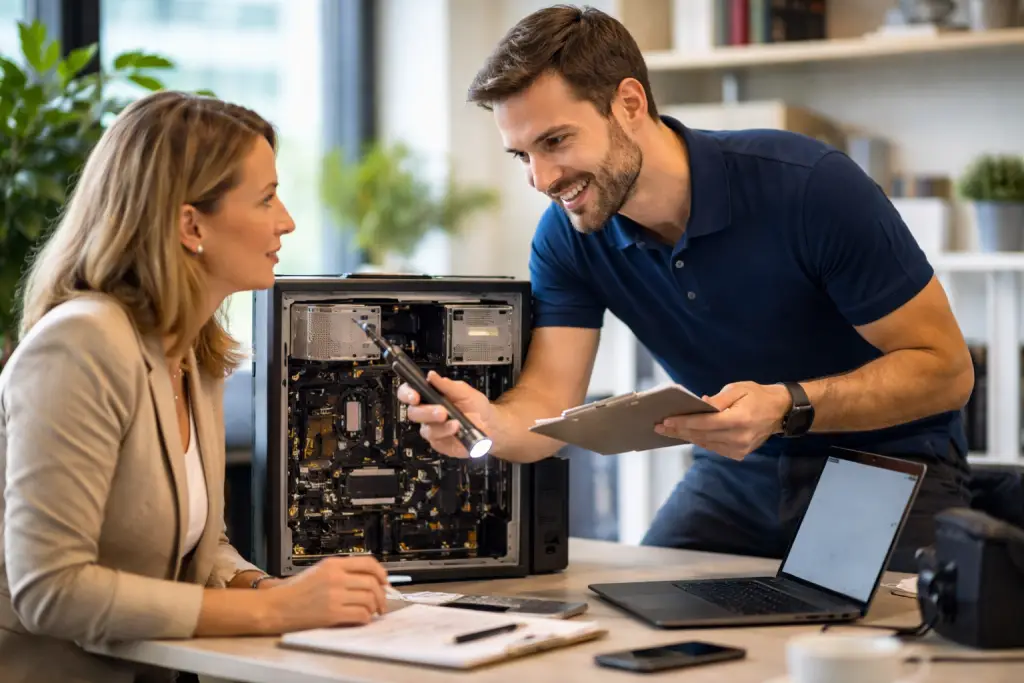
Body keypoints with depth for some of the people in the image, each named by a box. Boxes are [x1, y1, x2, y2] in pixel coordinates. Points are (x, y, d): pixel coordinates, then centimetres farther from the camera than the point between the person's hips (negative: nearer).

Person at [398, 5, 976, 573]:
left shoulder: (809, 184, -25)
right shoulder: (566, 239, -8)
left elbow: (946, 368, -20)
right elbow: (547, 408, -14)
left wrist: (788, 407, -35)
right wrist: (486, 425, -38)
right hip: (741, 472, 5)